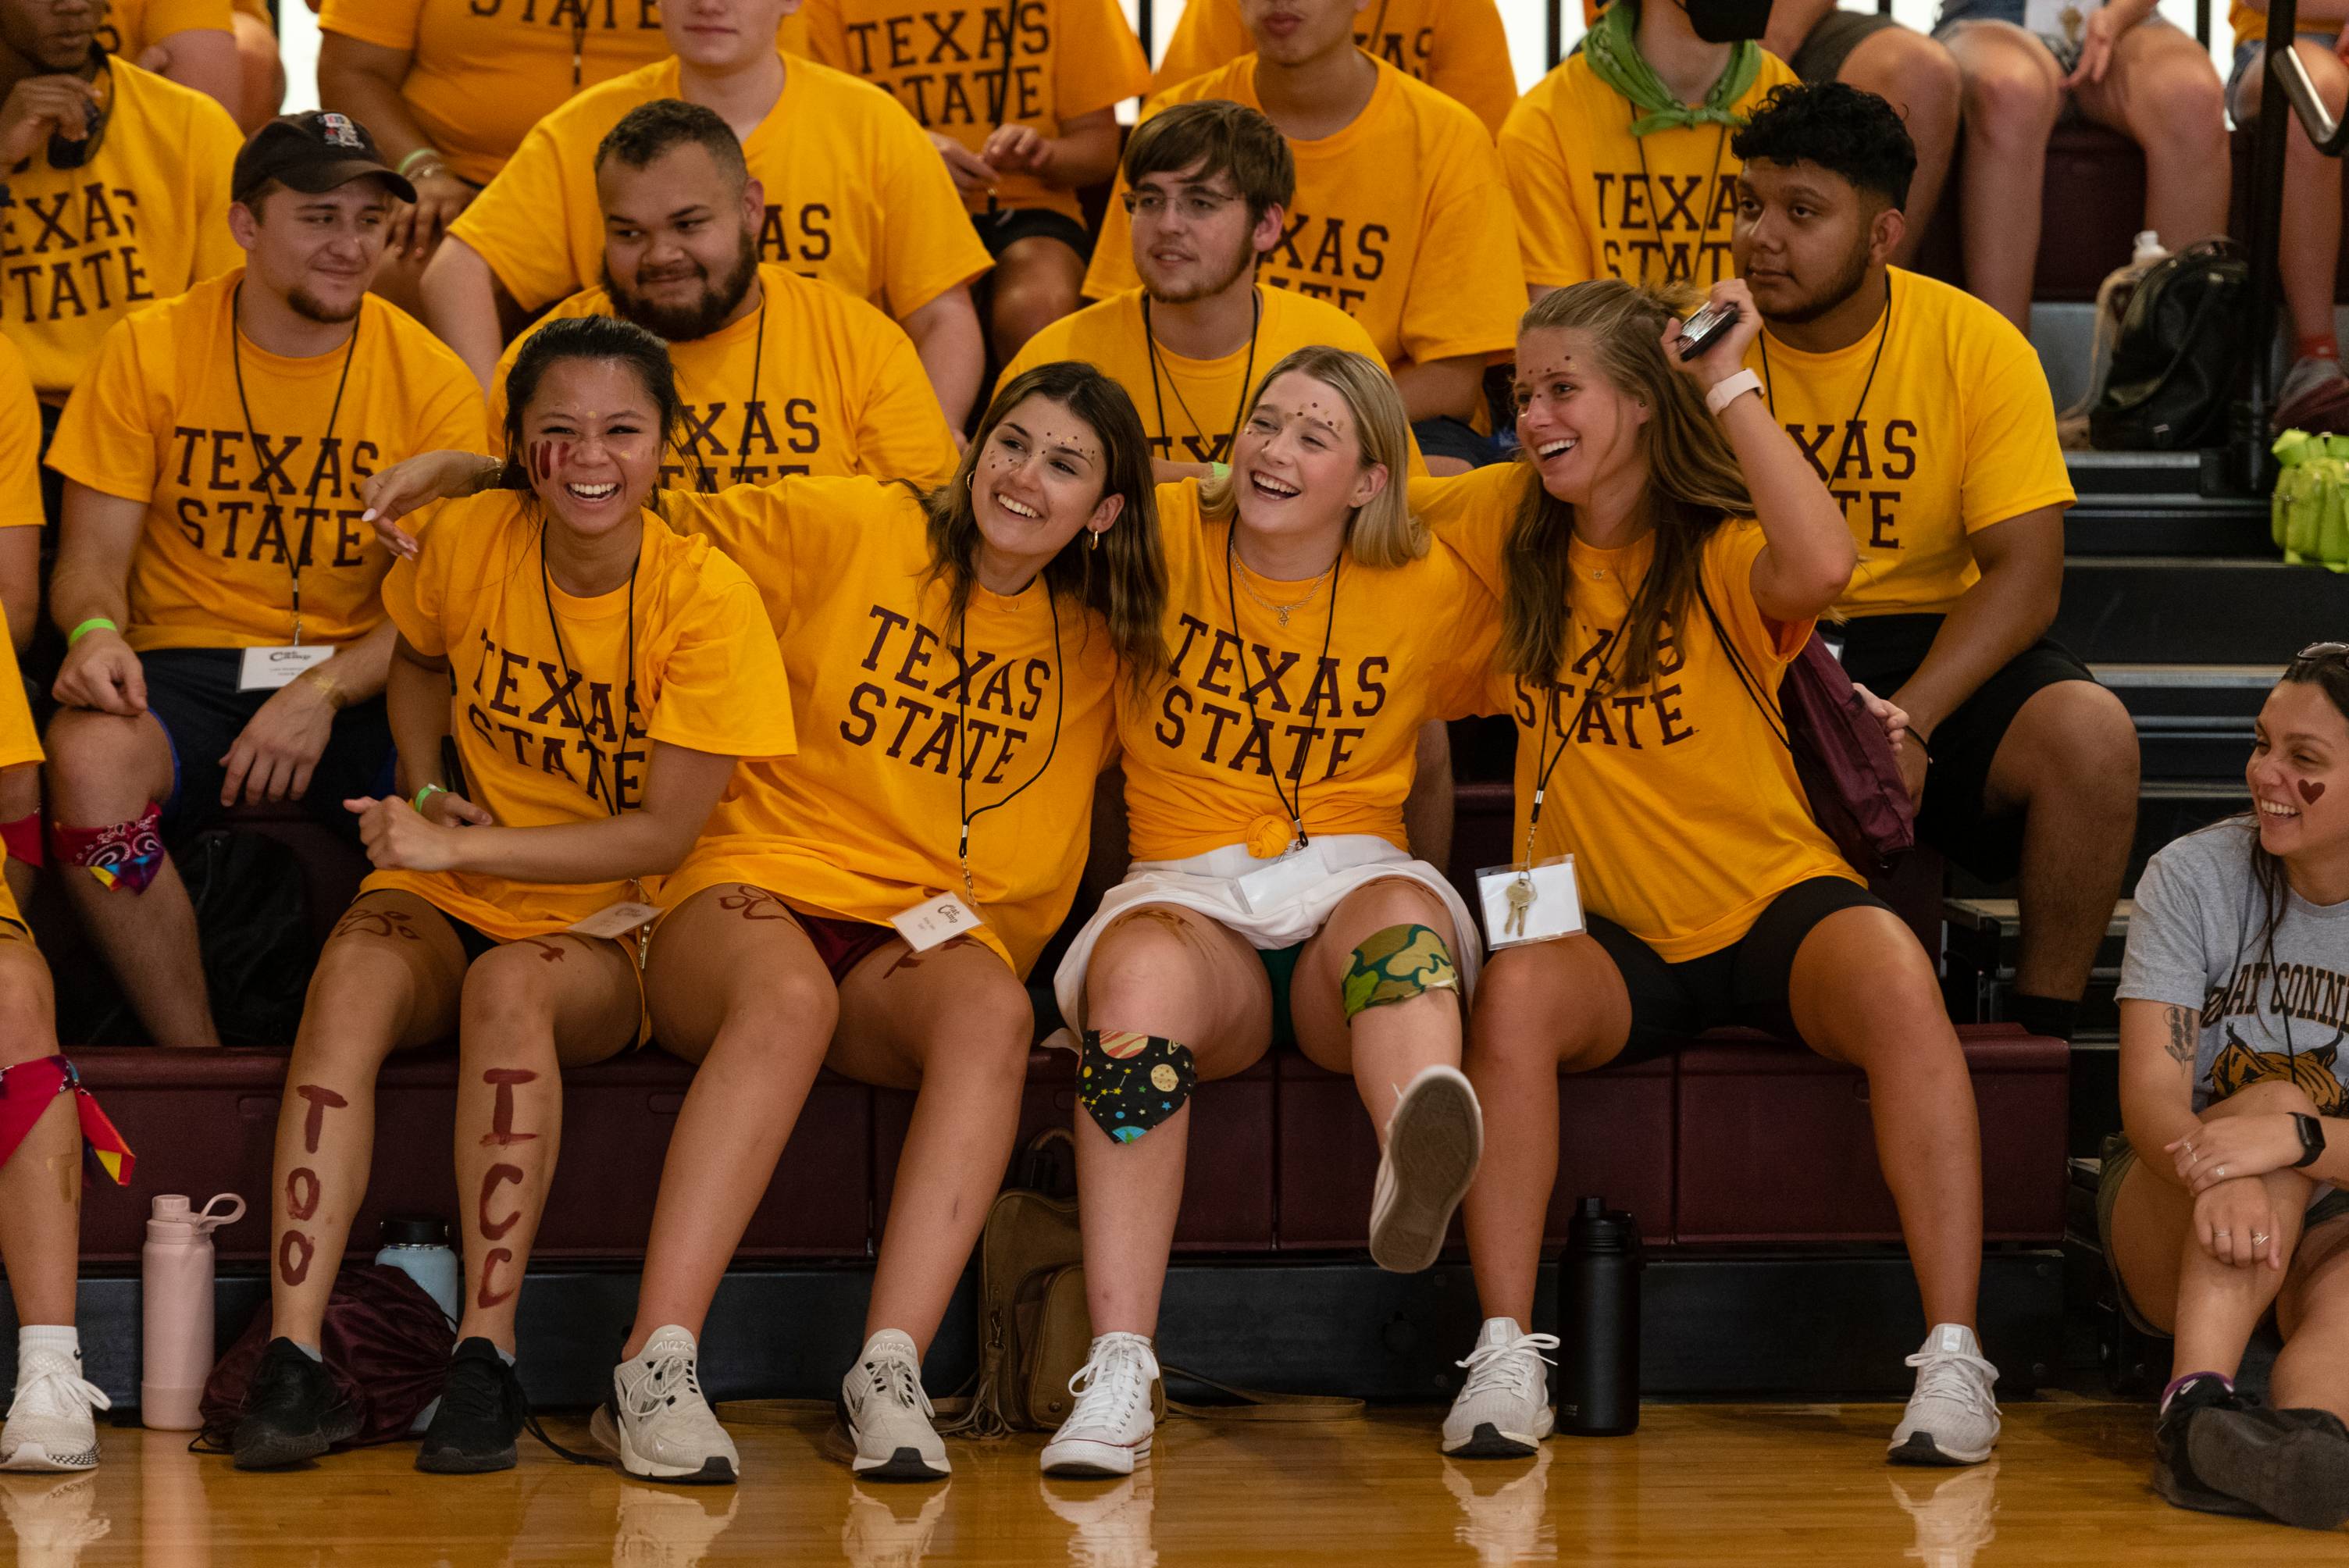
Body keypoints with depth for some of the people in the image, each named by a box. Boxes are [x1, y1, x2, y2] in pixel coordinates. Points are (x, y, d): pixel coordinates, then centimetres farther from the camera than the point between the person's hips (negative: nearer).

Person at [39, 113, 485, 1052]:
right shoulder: (152, 351, 3)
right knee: (89, 758, -34)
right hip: (188, 668, 0)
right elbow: (92, 559, 4)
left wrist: (327, 690, -19)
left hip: (364, 687, 0)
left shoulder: (432, 381, 3)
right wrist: (95, 632, -21)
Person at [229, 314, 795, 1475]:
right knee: (356, 967, -32)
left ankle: (485, 1357, -32)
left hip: (613, 926, -2)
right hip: (449, 897, 3)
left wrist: (461, 847, -19)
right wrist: (426, 794, 4)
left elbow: (664, 833, -13)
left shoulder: (707, 597, -12)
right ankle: (291, 1357, -37)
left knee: (511, 987, -37)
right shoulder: (470, 540, -2)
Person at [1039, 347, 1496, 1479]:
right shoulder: (1158, 539, 8)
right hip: (1189, 893, 0)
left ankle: (1416, 1173, -74)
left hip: (1354, 886, 0)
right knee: (1143, 972, -37)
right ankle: (1118, 1375, -44)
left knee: (1399, 910, -38)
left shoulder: (1433, 590, 10)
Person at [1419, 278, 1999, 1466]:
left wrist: (1730, 386, -23)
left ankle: (1953, 1359, -31)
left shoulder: (1723, 550, -7)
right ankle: (1505, 1358, -27)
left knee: (1893, 972, -34)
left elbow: (1823, 565, -31)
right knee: (1514, 989, -32)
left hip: (1771, 906, -2)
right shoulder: (1507, 521, 8)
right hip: (1610, 937, 3)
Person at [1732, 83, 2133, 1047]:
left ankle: (2040, 1032, -13)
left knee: (2090, 734, -29)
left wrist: (1907, 721, -25)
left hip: (1936, 642, 0)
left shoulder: (1976, 346, -4)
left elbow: (2025, 575, -8)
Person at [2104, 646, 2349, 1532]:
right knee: (2273, 1098, -31)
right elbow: (2150, 1091, -18)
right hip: (2167, 1225, 0)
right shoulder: (2196, 877, -6)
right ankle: (2198, 1403, -48)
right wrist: (2220, 1175, -41)